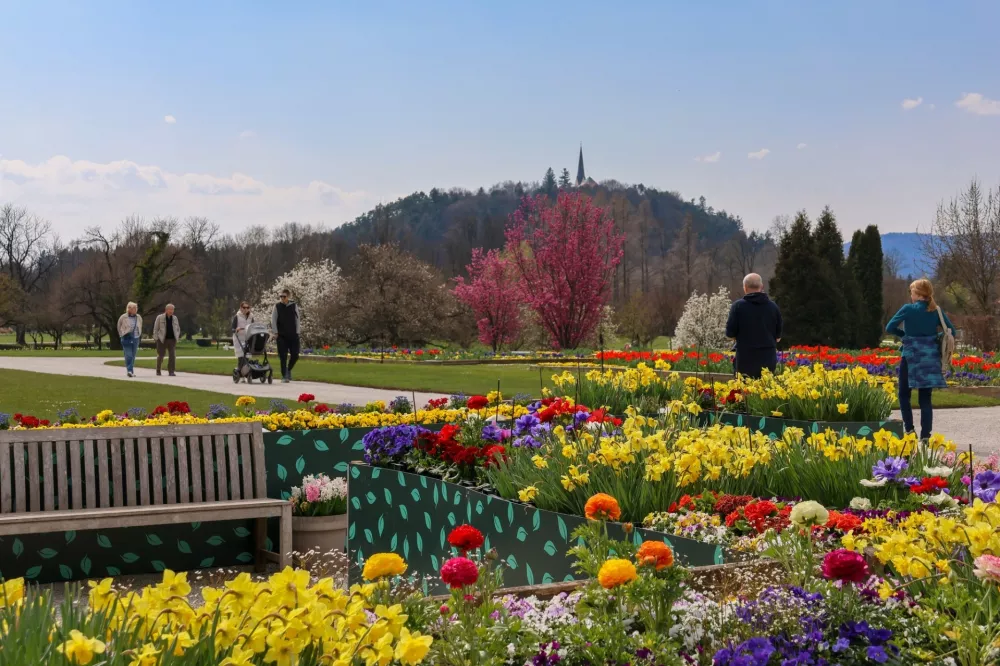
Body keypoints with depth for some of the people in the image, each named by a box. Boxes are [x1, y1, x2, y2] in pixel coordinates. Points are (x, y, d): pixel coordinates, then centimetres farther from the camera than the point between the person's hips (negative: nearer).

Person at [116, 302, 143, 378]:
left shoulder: (139, 317, 5)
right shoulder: (123, 317, -5)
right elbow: (119, 327, 9)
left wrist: (140, 335, 13)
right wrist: (122, 334, 7)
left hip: (135, 339, 4)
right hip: (126, 339, -4)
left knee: (133, 356, 8)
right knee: (128, 355, -14)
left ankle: (131, 371, 17)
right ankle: (129, 370, -20)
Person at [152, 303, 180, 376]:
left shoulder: (175, 318, 11)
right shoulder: (159, 317, 0)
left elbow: (178, 329, 21)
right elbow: (155, 328, 0)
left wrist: (177, 337, 7)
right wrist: (155, 338, -7)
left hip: (172, 339, 3)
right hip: (162, 340, -3)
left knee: (173, 355, -8)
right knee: (160, 355, 4)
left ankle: (171, 371, -4)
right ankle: (158, 371, 20)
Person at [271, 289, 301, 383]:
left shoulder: (294, 305, 4)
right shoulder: (277, 306, 2)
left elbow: (298, 319, 6)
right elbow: (273, 320, 3)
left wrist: (298, 332, 0)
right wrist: (275, 332, -4)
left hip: (293, 335, 1)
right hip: (281, 335, -1)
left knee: (295, 355, 0)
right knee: (283, 357, -3)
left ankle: (289, 370, 26)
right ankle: (284, 376, 4)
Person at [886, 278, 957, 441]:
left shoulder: (908, 309, -8)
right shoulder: (937, 311, 3)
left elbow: (889, 328, -9)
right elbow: (951, 331, 2)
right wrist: (935, 338, 14)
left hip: (911, 356, -3)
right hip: (930, 357, 3)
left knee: (904, 394, 12)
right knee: (925, 398, 6)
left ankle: (909, 429, 0)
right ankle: (925, 436, 2)